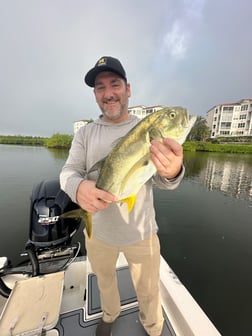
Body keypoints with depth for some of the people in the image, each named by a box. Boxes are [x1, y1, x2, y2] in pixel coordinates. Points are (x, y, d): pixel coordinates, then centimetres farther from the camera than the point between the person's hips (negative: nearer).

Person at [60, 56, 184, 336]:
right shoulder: (85, 133, -2)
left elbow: (164, 181, -14)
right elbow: (68, 172, -9)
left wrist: (172, 171, -38)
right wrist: (78, 187, -34)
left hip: (141, 232, -1)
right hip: (97, 231, 3)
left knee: (149, 291, 20)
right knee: (104, 280, 29)